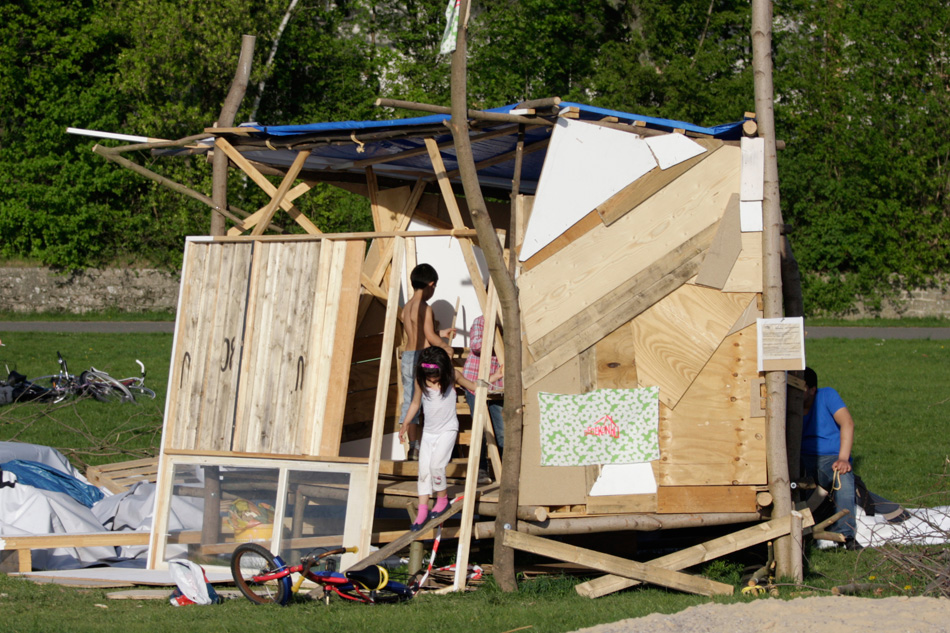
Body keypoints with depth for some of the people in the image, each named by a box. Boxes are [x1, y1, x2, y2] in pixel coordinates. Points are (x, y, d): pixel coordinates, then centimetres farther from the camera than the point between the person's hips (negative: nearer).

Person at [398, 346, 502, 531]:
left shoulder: (452, 376, -10)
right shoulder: (421, 381, -5)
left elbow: (473, 386, 7)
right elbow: (415, 403, 10)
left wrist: (495, 376, 1)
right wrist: (405, 423, 8)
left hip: (447, 430, -3)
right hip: (429, 431, 3)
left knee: (436, 465, -17)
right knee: (423, 469, 0)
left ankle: (442, 499, 5)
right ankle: (422, 510, 5)